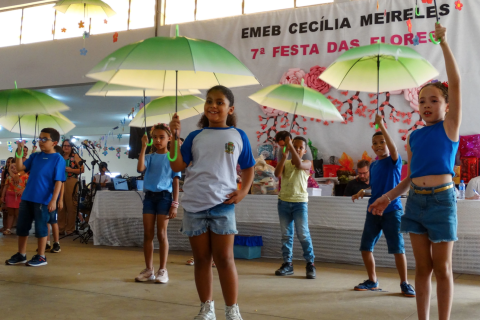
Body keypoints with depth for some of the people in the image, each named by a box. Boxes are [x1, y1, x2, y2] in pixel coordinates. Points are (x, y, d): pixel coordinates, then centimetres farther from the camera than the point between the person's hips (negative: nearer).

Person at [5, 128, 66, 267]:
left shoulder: (58, 159, -8)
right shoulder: (35, 156, 10)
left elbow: (58, 181, -12)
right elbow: (20, 168, 4)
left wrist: (53, 200, -18)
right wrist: (19, 151, -6)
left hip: (43, 200, -6)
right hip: (27, 198, 7)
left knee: (40, 227, 2)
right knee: (21, 226, 12)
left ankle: (41, 257, 15)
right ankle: (21, 255, 25)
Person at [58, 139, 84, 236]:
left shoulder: (75, 156, 3)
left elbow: (82, 169, -3)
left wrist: (71, 170, -13)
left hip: (71, 182, -4)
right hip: (60, 182, 4)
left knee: (71, 206, -4)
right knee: (60, 206, 6)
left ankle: (70, 229, 3)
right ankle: (60, 228, 14)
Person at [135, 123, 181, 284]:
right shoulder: (150, 157, 7)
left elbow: (176, 182, -1)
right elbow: (140, 169, -15)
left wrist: (175, 204, -8)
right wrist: (143, 147, -14)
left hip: (164, 196, -3)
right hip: (149, 196, 3)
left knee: (161, 234, -1)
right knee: (148, 234, 6)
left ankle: (163, 270, 9)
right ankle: (148, 270, 15)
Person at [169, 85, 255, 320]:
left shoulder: (238, 136, 4)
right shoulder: (195, 137, 7)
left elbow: (248, 168, 13)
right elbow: (177, 166, 2)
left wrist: (243, 191, -2)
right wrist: (175, 137, -7)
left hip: (222, 204, -2)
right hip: (194, 205, 2)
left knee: (224, 258, 0)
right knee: (201, 259, 11)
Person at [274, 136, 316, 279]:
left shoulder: (307, 163, 1)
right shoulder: (284, 163, 8)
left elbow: (298, 164, -22)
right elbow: (277, 174, -12)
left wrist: (290, 146, -21)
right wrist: (284, 154, -15)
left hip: (300, 203, -3)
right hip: (284, 202, 3)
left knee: (303, 234, -6)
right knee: (286, 235, 7)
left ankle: (310, 264, 4)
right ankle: (287, 264, 14)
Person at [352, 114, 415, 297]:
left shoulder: (394, 161, -4)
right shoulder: (372, 165, 12)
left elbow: (393, 148, -26)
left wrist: (381, 125, -30)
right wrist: (363, 192, 1)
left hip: (392, 211, -6)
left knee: (398, 249, -3)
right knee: (365, 247, 6)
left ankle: (404, 284, 13)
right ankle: (372, 281, 21)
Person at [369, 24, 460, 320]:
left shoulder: (450, 127, -2)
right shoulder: (414, 137, 11)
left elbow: (455, 83, -12)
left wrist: (443, 42, -11)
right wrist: (389, 196, 7)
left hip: (441, 199, -4)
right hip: (415, 201, 5)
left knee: (442, 268, 4)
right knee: (423, 267, 10)